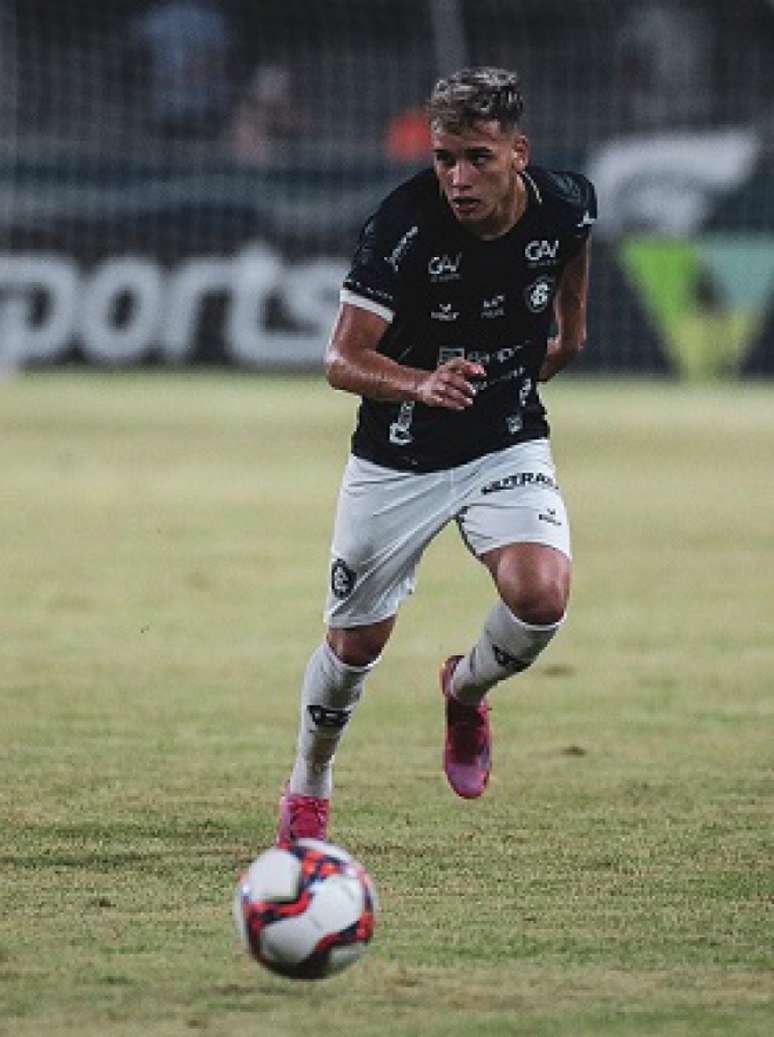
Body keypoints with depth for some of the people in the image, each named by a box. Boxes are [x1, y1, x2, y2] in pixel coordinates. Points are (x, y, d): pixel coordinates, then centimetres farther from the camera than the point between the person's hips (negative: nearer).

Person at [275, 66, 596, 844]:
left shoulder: (565, 204, -15)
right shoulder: (404, 225, -26)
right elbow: (343, 360, -24)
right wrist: (420, 384, -43)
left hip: (510, 443, 2)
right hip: (398, 457, -2)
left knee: (541, 596, -24)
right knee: (357, 642, 8)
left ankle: (464, 692, 11)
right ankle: (307, 791, 37)